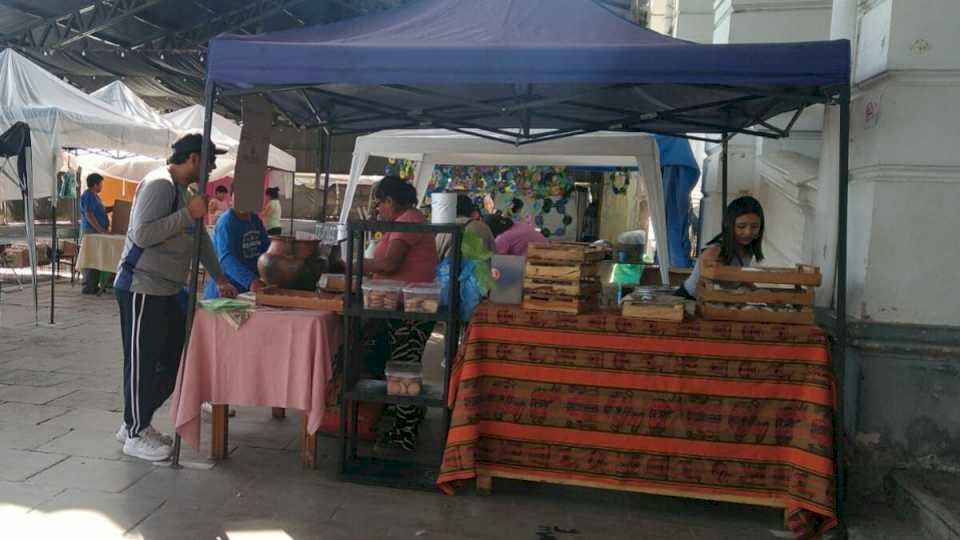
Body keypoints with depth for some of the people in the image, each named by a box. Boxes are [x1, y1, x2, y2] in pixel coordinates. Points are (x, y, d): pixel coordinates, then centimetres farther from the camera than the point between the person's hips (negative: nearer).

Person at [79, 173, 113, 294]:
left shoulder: (94, 196, 19)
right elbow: (89, 215, -20)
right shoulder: (88, 196, -13)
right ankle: (88, 288, -5)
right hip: (91, 231, -10)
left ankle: (93, 286, 17)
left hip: (97, 231, 10)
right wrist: (101, 230, -24)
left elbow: (102, 210, 29)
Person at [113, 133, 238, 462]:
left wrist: (219, 278, 23)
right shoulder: (159, 184, -15)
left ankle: (137, 422, 27)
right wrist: (188, 213, -24)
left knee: (171, 361, 13)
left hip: (167, 291, 10)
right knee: (142, 363, 0)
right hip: (142, 290, -10)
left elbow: (200, 237, 24)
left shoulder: (182, 190, 16)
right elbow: (142, 234, -25)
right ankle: (135, 436, 12)